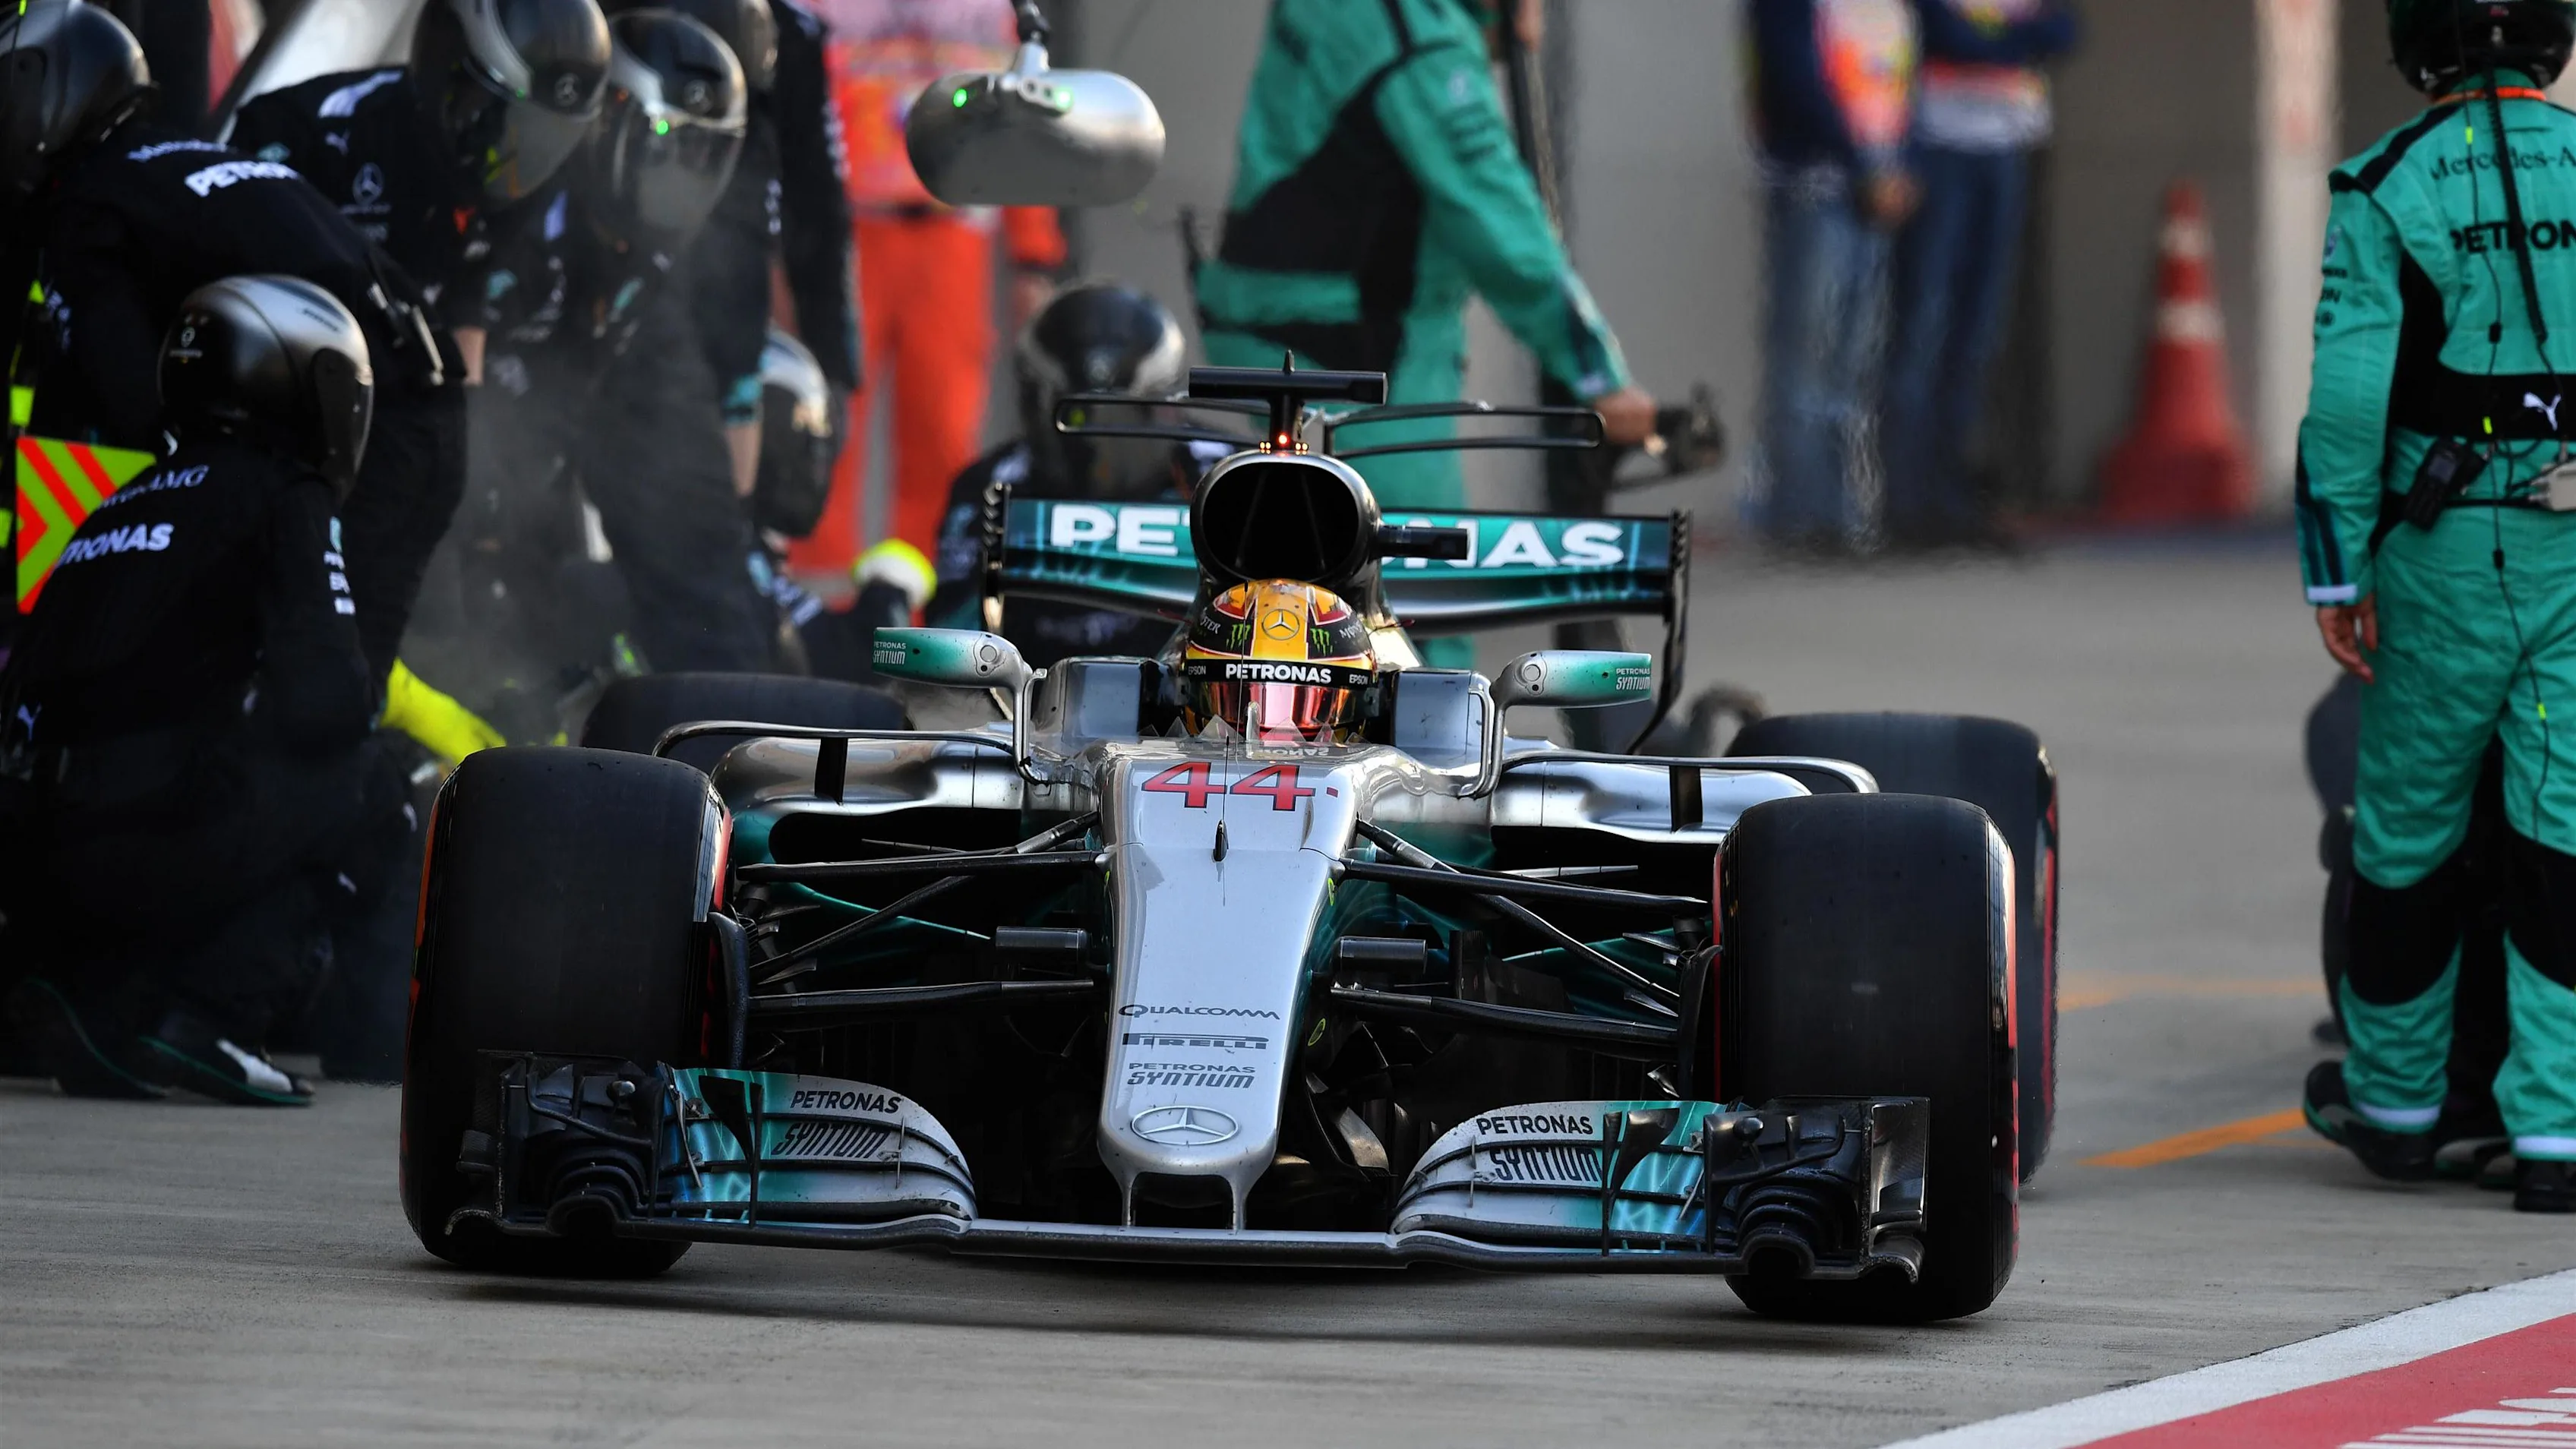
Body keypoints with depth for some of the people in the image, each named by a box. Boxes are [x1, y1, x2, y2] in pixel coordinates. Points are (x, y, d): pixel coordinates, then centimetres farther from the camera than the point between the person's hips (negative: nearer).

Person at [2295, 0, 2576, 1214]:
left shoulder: (2386, 191, -6)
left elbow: (2349, 394, -10)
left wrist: (2335, 569, -4)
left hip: (2447, 555, -1)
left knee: (2411, 817, 14)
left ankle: (2395, 1096, 29)